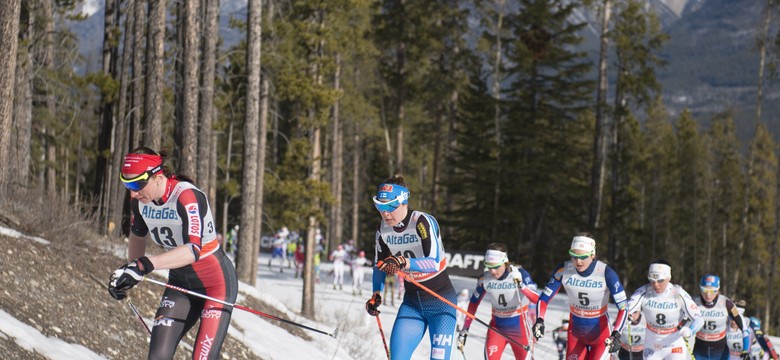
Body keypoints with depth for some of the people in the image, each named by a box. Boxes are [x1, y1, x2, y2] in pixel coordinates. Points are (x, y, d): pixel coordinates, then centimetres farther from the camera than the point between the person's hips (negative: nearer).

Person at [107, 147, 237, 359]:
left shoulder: (187, 196, -29)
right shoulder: (140, 201, -8)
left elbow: (193, 250, -42)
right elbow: (138, 236, 15)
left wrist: (145, 265, -51)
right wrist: (130, 271, 14)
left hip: (216, 281, -6)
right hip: (180, 283, 6)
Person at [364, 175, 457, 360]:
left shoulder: (423, 222, -20)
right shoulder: (383, 228, -2)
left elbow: (434, 262, -31)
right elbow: (379, 265, 11)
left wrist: (404, 263, -47)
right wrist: (376, 294, -5)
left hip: (440, 299, -6)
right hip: (412, 302, 6)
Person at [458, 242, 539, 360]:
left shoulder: (520, 275, -19)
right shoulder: (484, 279, -10)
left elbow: (537, 299, -28)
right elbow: (473, 304, 4)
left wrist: (521, 285, -46)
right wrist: (464, 330, 4)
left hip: (519, 326, -2)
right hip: (497, 326, 2)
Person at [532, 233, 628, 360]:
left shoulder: (606, 273, -22)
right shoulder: (563, 270, -15)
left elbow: (623, 307, -20)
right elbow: (544, 298, -8)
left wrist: (616, 334, -33)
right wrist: (539, 320, -26)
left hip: (600, 332, -3)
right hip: (575, 333, 3)